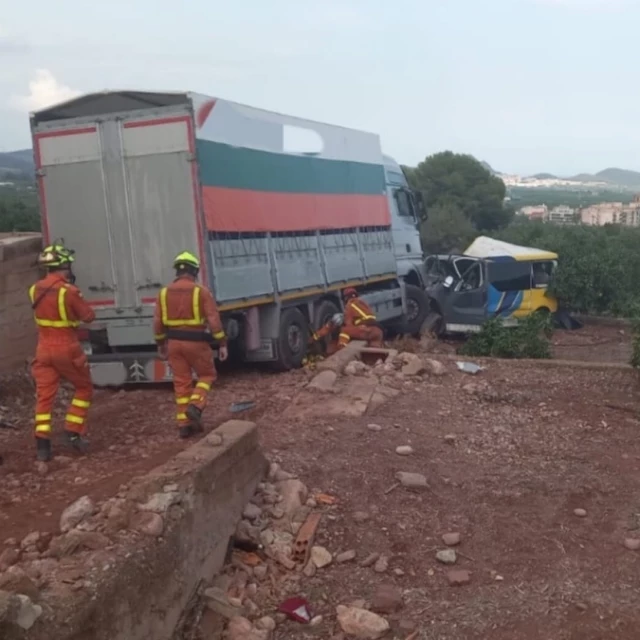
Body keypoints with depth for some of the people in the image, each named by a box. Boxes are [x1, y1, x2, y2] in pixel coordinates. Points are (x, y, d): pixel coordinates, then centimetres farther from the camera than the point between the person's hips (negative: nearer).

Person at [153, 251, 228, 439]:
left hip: (174, 342, 4)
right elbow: (214, 320, -12)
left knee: (181, 382, 10)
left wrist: (161, 343, 20)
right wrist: (222, 344, -6)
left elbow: (158, 322, 6)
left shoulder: (164, 292, 3)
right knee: (207, 374, 15)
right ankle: (195, 406, -7)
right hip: (196, 342, -4)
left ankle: (184, 423, 11)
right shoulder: (201, 291, -9)